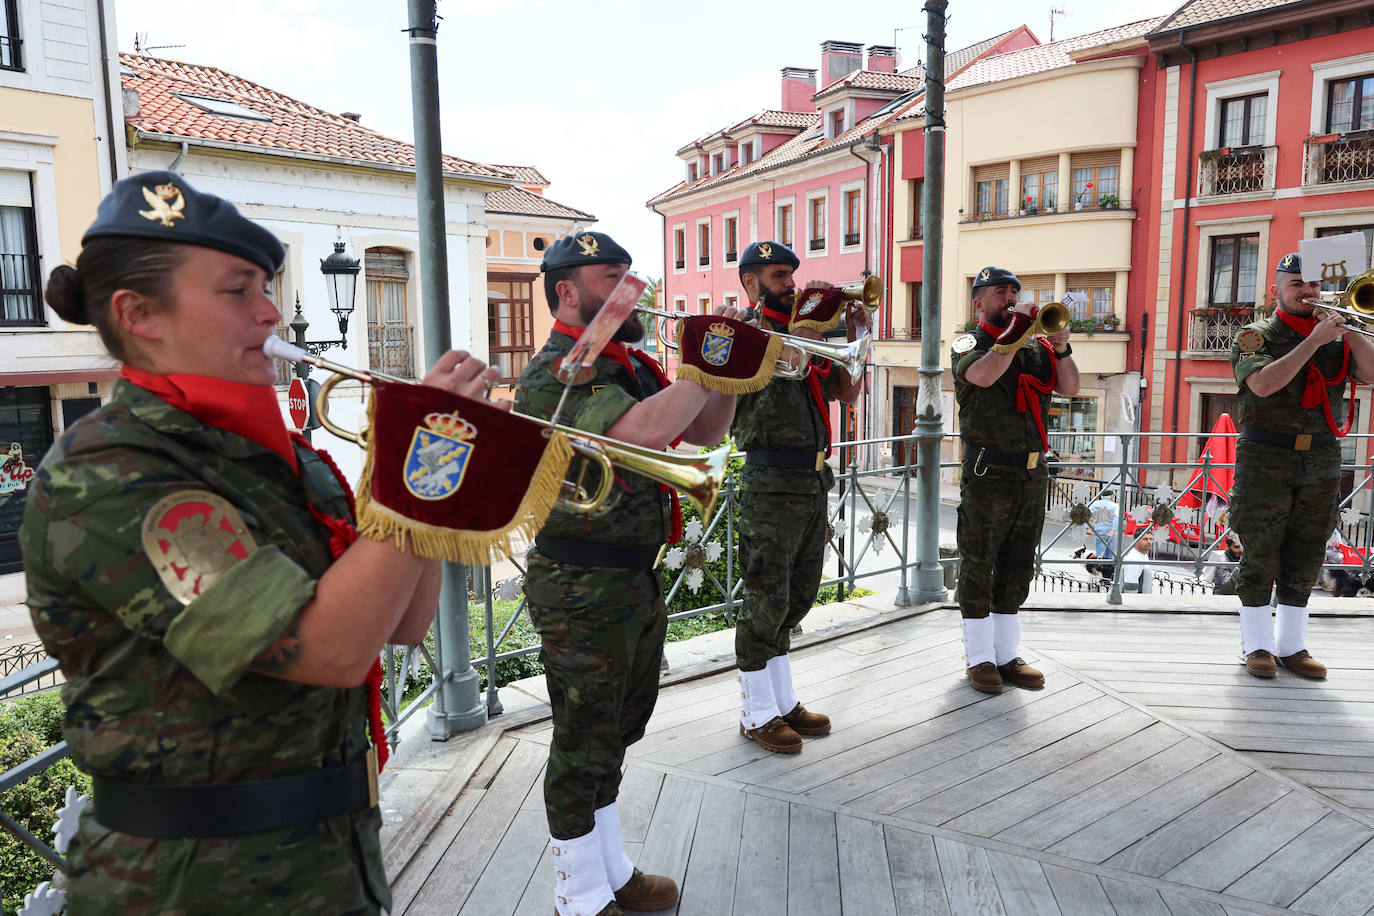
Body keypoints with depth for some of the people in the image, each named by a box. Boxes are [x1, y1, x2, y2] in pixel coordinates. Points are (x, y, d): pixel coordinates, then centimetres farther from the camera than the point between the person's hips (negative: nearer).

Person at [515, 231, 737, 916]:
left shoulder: (631, 366, 12)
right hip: (583, 589, -9)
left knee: (616, 735, 22)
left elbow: (701, 435, 16)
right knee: (584, 747, 6)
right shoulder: (557, 372, -17)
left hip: (639, 578, 9)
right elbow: (646, 430, -34)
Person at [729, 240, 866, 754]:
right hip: (771, 486, -8)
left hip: (814, 483, 8)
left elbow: (847, 394, 17)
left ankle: (783, 702, 29)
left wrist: (853, 339, 5)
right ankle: (757, 714, 14)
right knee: (766, 602, 0)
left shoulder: (807, 333, 16)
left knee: (796, 599, 15)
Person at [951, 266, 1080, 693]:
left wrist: (1061, 348, -11)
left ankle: (1008, 656, 22)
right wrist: (1016, 329, -19)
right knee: (978, 569, 1)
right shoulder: (968, 345, 1)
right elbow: (985, 375, -21)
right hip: (987, 475, -5)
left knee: (1016, 570, 11)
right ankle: (980, 658, 12)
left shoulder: (1035, 347, 15)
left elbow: (1069, 388, 4)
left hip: (1033, 474, 6)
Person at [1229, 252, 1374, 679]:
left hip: (1321, 462, 4)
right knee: (1261, 556, -1)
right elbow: (1264, 384, -16)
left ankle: (1292, 645, 16)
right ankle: (1257, 645, 9)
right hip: (1265, 461, -4)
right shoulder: (1255, 336, 2)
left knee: (1306, 559, 7)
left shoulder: (1337, 337, 14)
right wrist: (1314, 340, -16)